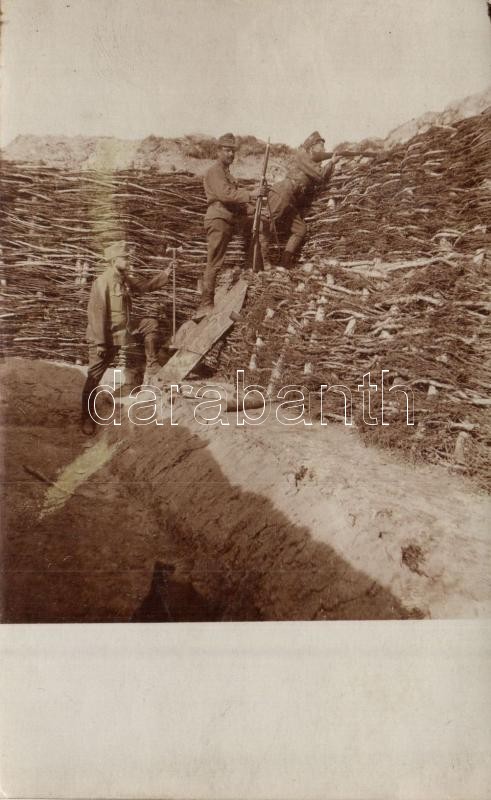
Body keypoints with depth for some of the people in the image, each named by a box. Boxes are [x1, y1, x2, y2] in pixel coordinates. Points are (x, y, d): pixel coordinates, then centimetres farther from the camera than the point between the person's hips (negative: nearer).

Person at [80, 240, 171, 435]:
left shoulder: (125, 279, 5)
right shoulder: (102, 282, -20)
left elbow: (146, 286, 18)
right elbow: (96, 313, -23)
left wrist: (165, 274, 3)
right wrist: (99, 343, -25)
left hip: (122, 331, 8)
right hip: (104, 337, -8)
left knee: (151, 323, 5)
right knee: (94, 377, 0)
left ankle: (152, 366, 11)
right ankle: (87, 417, 13)